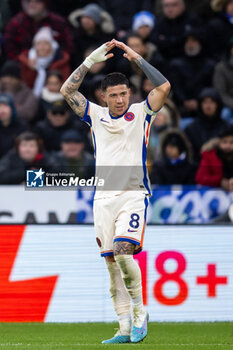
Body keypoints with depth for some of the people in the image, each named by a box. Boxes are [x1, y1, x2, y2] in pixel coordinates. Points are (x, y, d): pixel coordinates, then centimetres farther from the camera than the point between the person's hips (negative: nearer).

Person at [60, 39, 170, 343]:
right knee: (111, 262, 1)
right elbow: (67, 90, 4)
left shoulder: (141, 113, 5)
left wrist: (137, 58, -6)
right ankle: (125, 329, 5)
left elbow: (164, 87, -8)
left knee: (123, 253, -21)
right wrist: (91, 60, -1)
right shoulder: (96, 115, 12)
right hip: (104, 198, 4)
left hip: (133, 195, -4)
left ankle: (139, 312, -3)